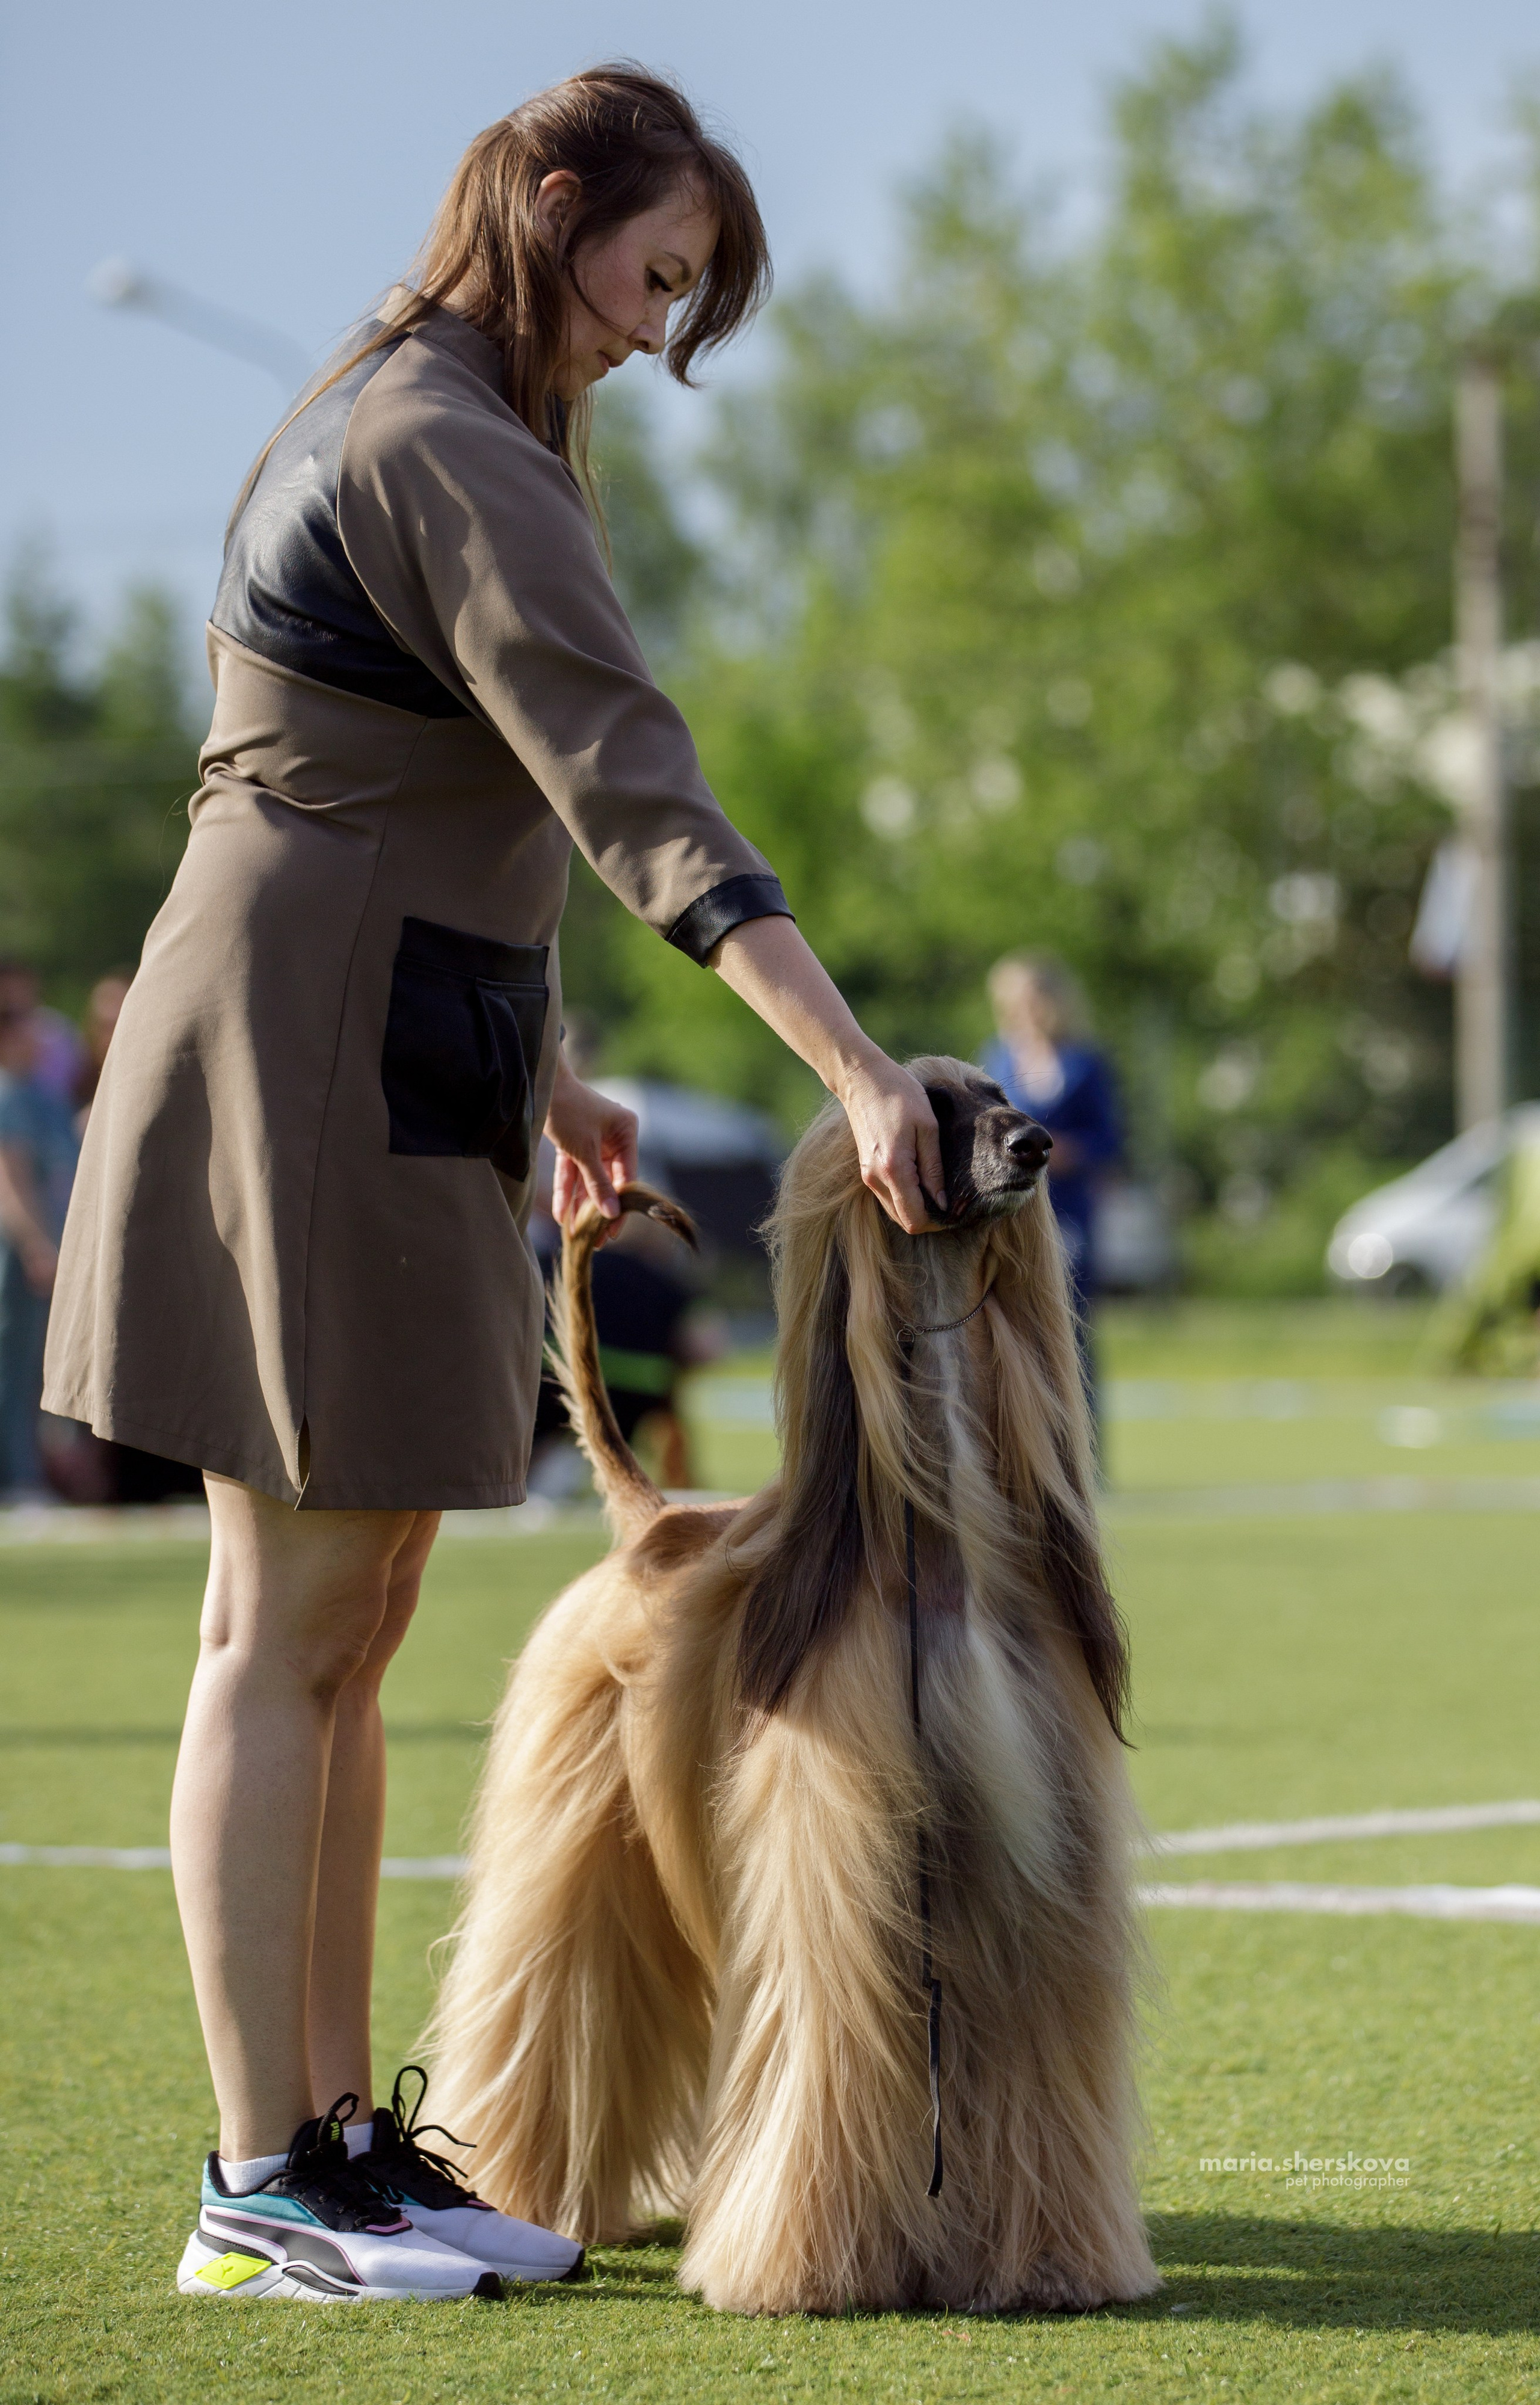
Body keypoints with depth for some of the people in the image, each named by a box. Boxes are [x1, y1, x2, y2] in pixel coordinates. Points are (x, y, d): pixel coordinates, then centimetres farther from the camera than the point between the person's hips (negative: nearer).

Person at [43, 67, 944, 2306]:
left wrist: (544, 1074, 22)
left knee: (352, 1624, 10)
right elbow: (632, 787, -25)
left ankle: (341, 2135, 14)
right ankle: (262, 2190, -1)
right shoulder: (450, 455, -15)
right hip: (319, 1059, -10)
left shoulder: (387, 424, 16)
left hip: (383, 1063, 10)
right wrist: (859, 1068, -30)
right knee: (291, 1630, -6)